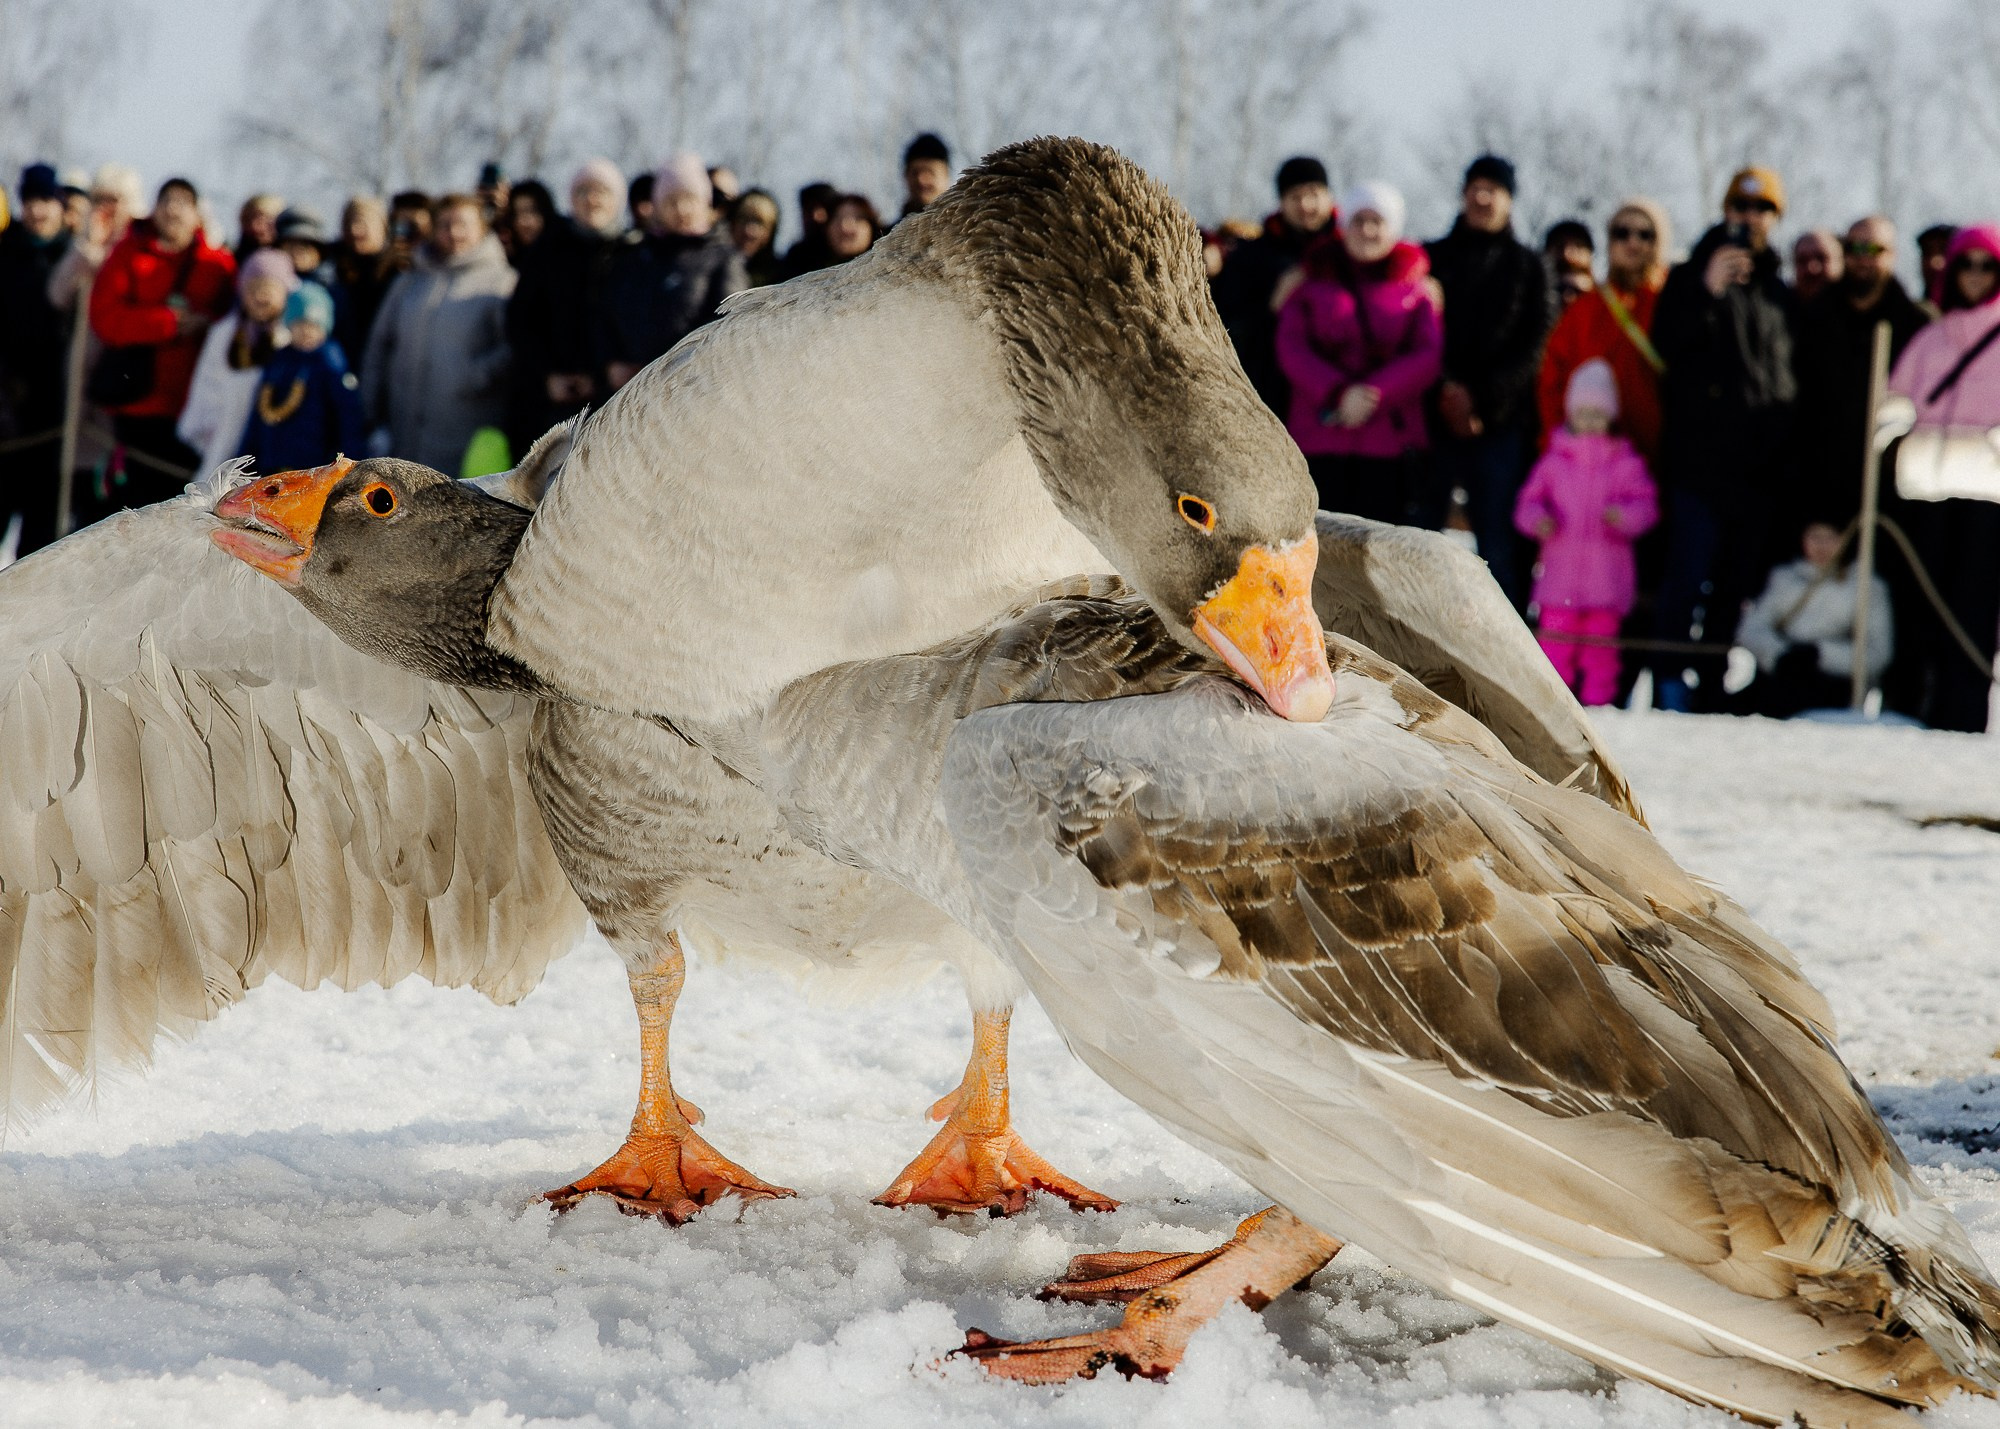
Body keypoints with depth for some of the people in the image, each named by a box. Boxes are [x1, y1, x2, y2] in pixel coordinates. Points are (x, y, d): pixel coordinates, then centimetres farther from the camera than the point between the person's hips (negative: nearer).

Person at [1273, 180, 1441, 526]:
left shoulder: (1414, 291, 12)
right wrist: (1338, 393, -14)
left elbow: (1427, 356, 0)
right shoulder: (1313, 284, 13)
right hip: (1320, 441, 1)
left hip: (1389, 443, -1)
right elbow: (1291, 349, 2)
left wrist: (1375, 394, -14)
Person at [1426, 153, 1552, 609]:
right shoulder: (1435, 258, 14)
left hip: (1500, 420, -1)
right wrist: (1445, 389, -11)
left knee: (1497, 539, -6)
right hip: (1436, 416, 1)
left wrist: (1482, 400, -10)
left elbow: (1532, 346, 2)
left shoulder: (1528, 266, 12)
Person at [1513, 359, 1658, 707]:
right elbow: (1529, 501, 7)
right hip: (1560, 570, 0)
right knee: (1555, 640, -1)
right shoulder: (1554, 461, 7)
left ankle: (1598, 704, 12)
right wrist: (1538, 520, -15)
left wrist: (1624, 516, -23)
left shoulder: (1626, 463, 5)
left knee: (1601, 641, 5)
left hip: (1607, 574, 0)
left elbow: (1646, 504, -2)